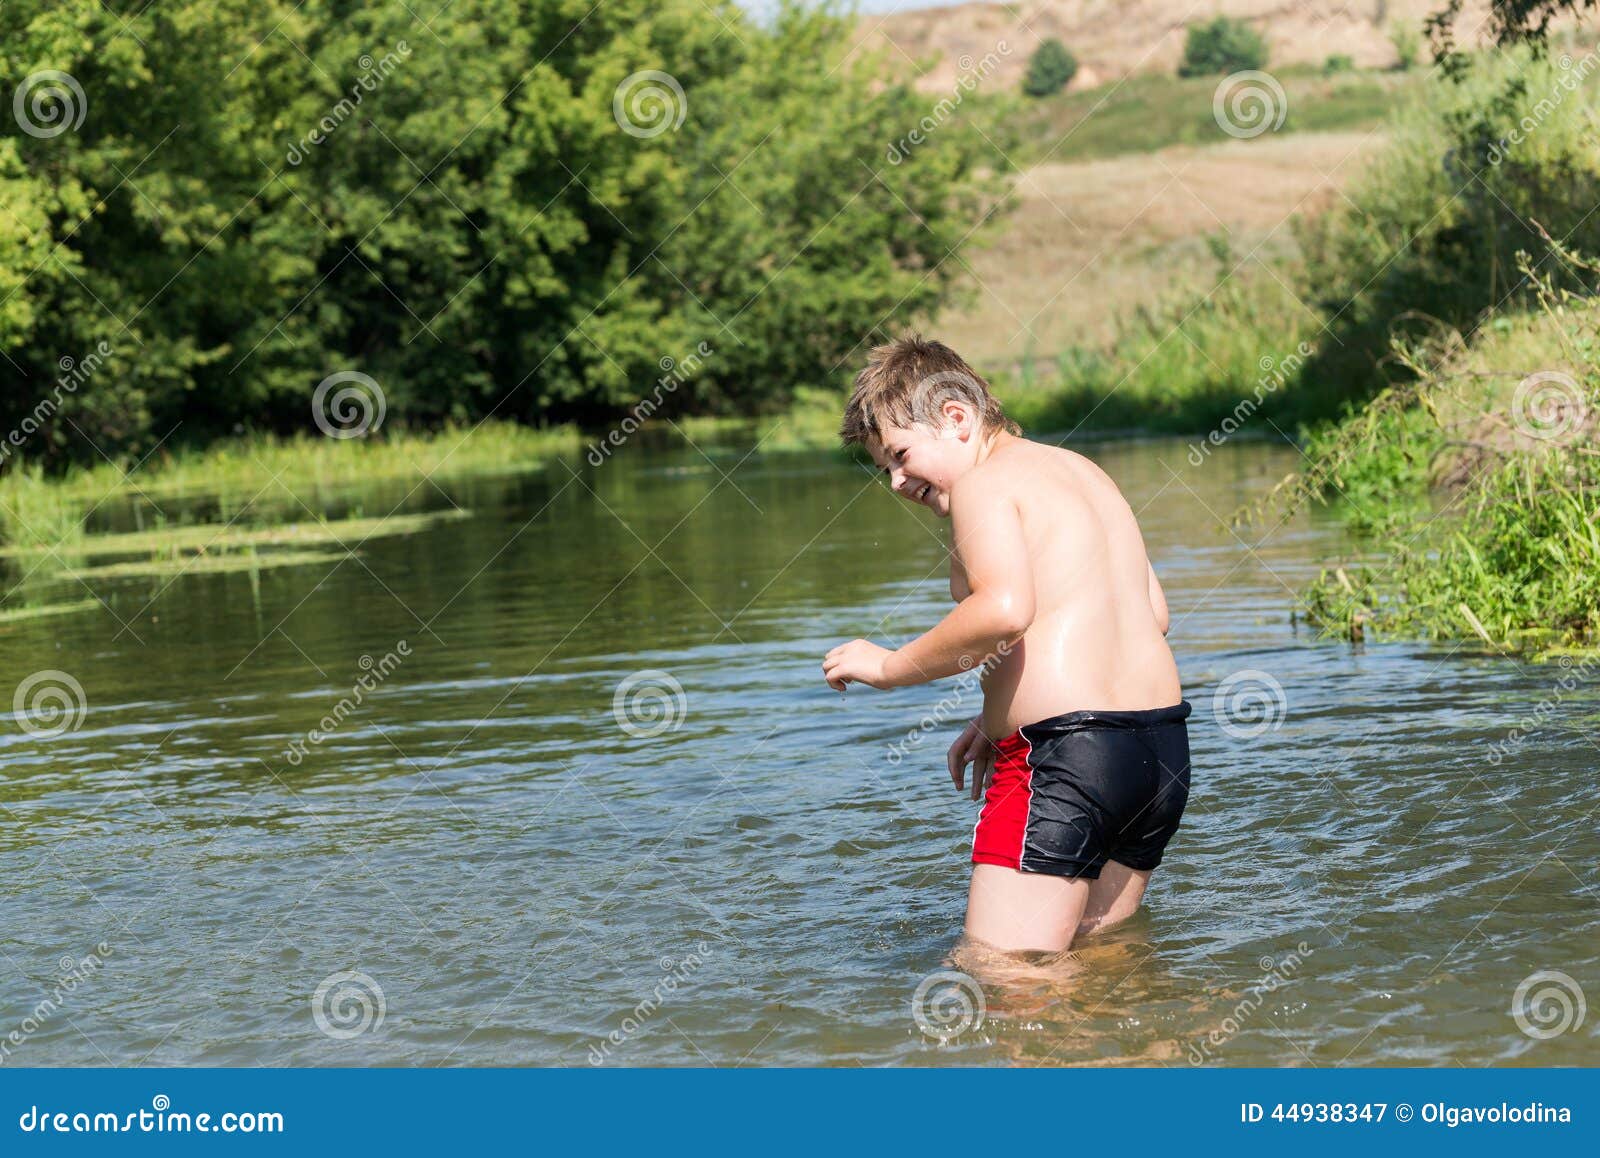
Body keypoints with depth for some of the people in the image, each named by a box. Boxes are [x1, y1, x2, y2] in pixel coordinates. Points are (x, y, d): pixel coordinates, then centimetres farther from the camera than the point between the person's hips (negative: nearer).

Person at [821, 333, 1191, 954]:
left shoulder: (984, 483, -6)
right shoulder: (1084, 471, 20)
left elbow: (1004, 610, -25)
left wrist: (889, 666, -11)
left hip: (1065, 759, -9)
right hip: (1165, 747, 9)